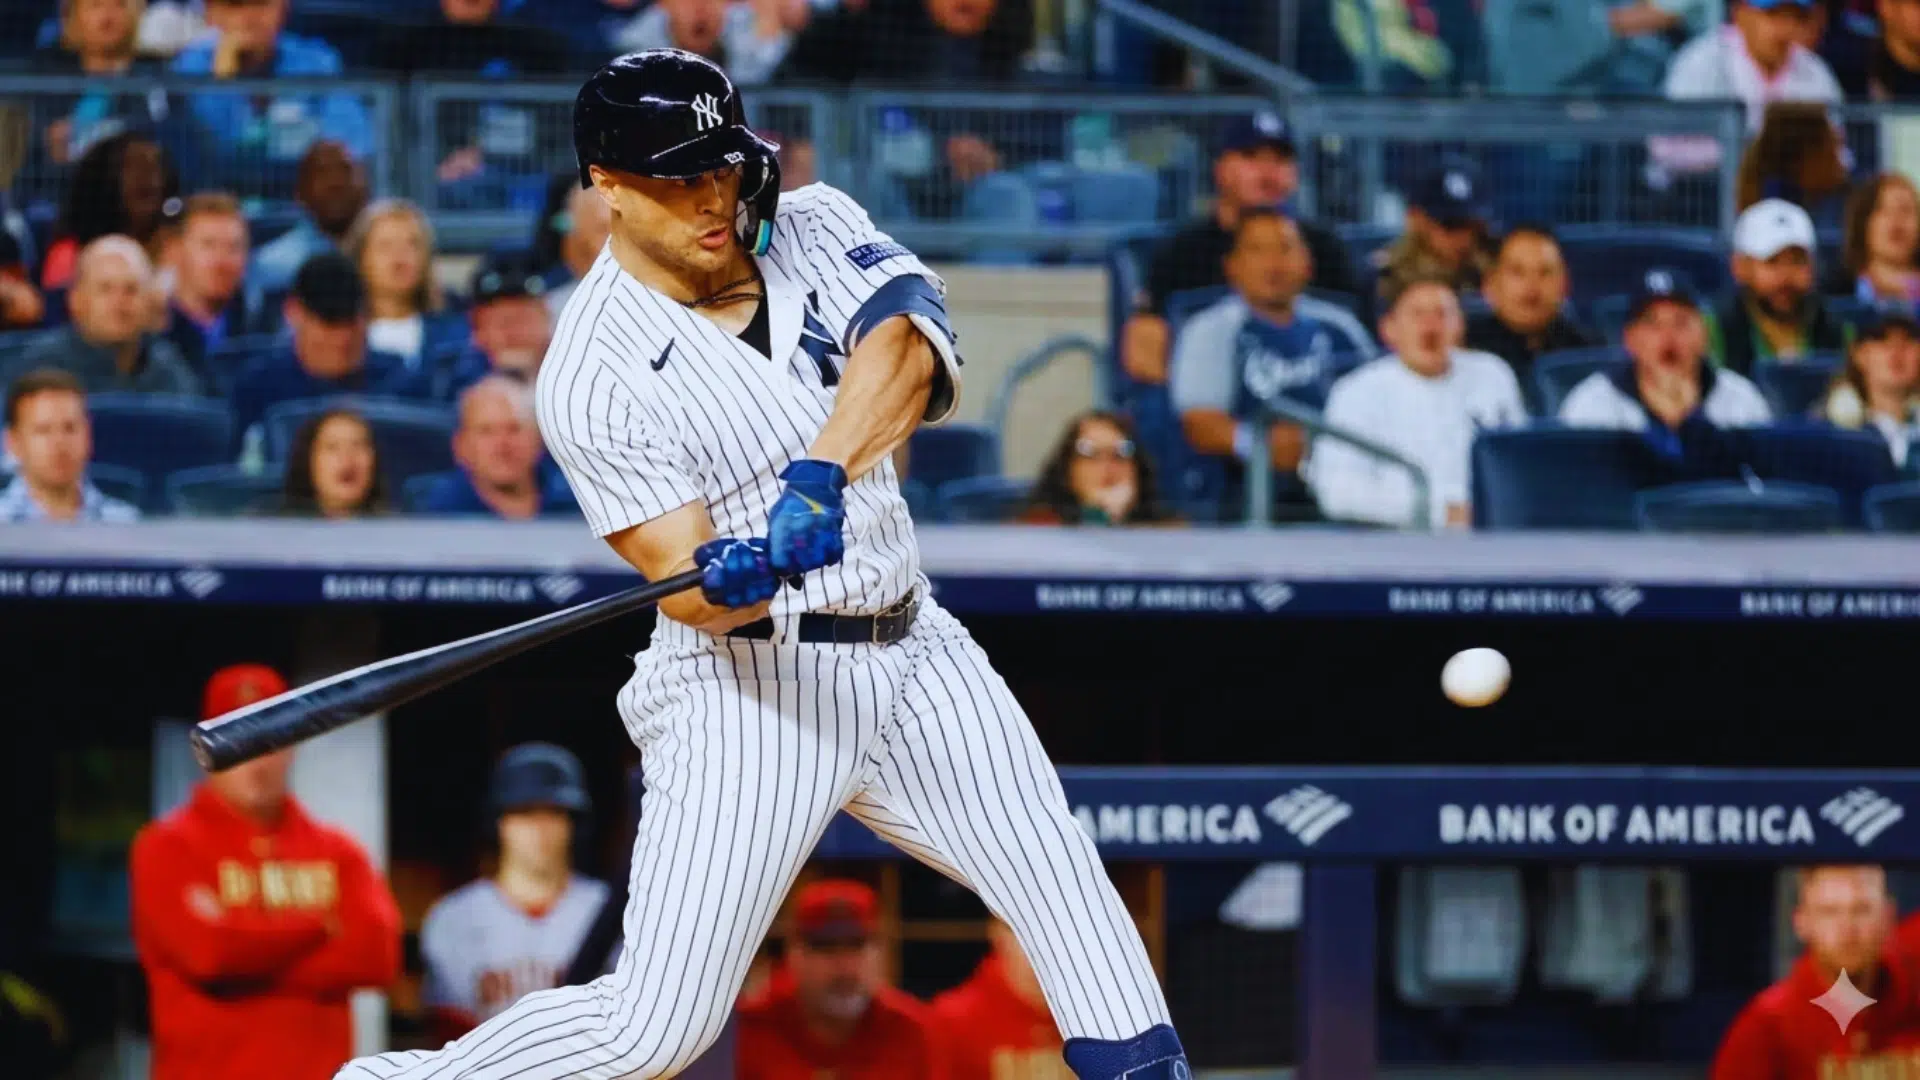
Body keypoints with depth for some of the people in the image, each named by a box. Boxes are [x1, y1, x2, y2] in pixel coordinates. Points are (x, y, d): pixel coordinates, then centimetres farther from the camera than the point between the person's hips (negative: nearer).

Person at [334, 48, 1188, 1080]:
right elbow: (688, 592, -18)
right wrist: (734, 578, -42)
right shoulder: (594, 371, -13)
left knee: (1066, 888, -1)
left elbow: (906, 344, -20)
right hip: (748, 686, -5)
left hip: (912, 653, 5)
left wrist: (821, 475, -37)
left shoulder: (814, 228, 1)